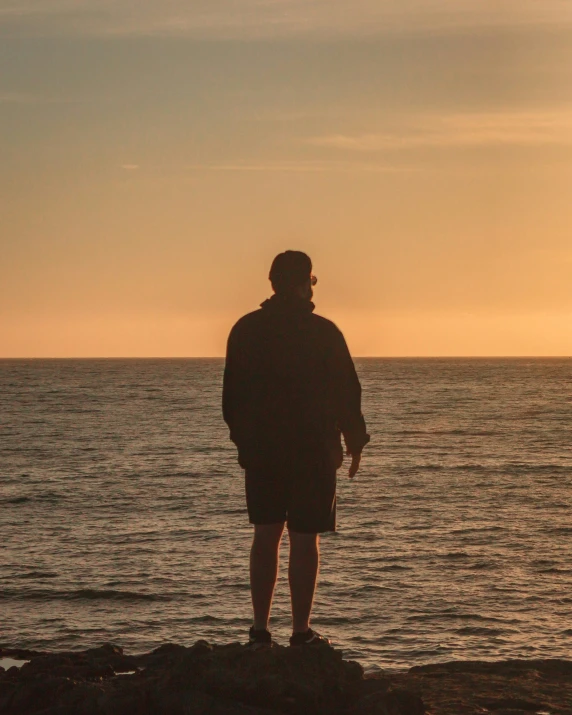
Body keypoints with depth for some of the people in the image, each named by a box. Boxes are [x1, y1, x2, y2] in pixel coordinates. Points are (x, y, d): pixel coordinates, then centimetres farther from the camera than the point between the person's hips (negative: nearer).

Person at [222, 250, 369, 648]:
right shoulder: (323, 332, -8)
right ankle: (301, 632, 1)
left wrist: (243, 438, 21)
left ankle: (261, 630, 6)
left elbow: (232, 395, 9)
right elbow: (347, 393, -4)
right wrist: (355, 442, 8)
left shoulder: (246, 330, 3)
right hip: (313, 451, -3)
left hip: (261, 451, 3)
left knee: (266, 536, 9)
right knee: (305, 540, 0)